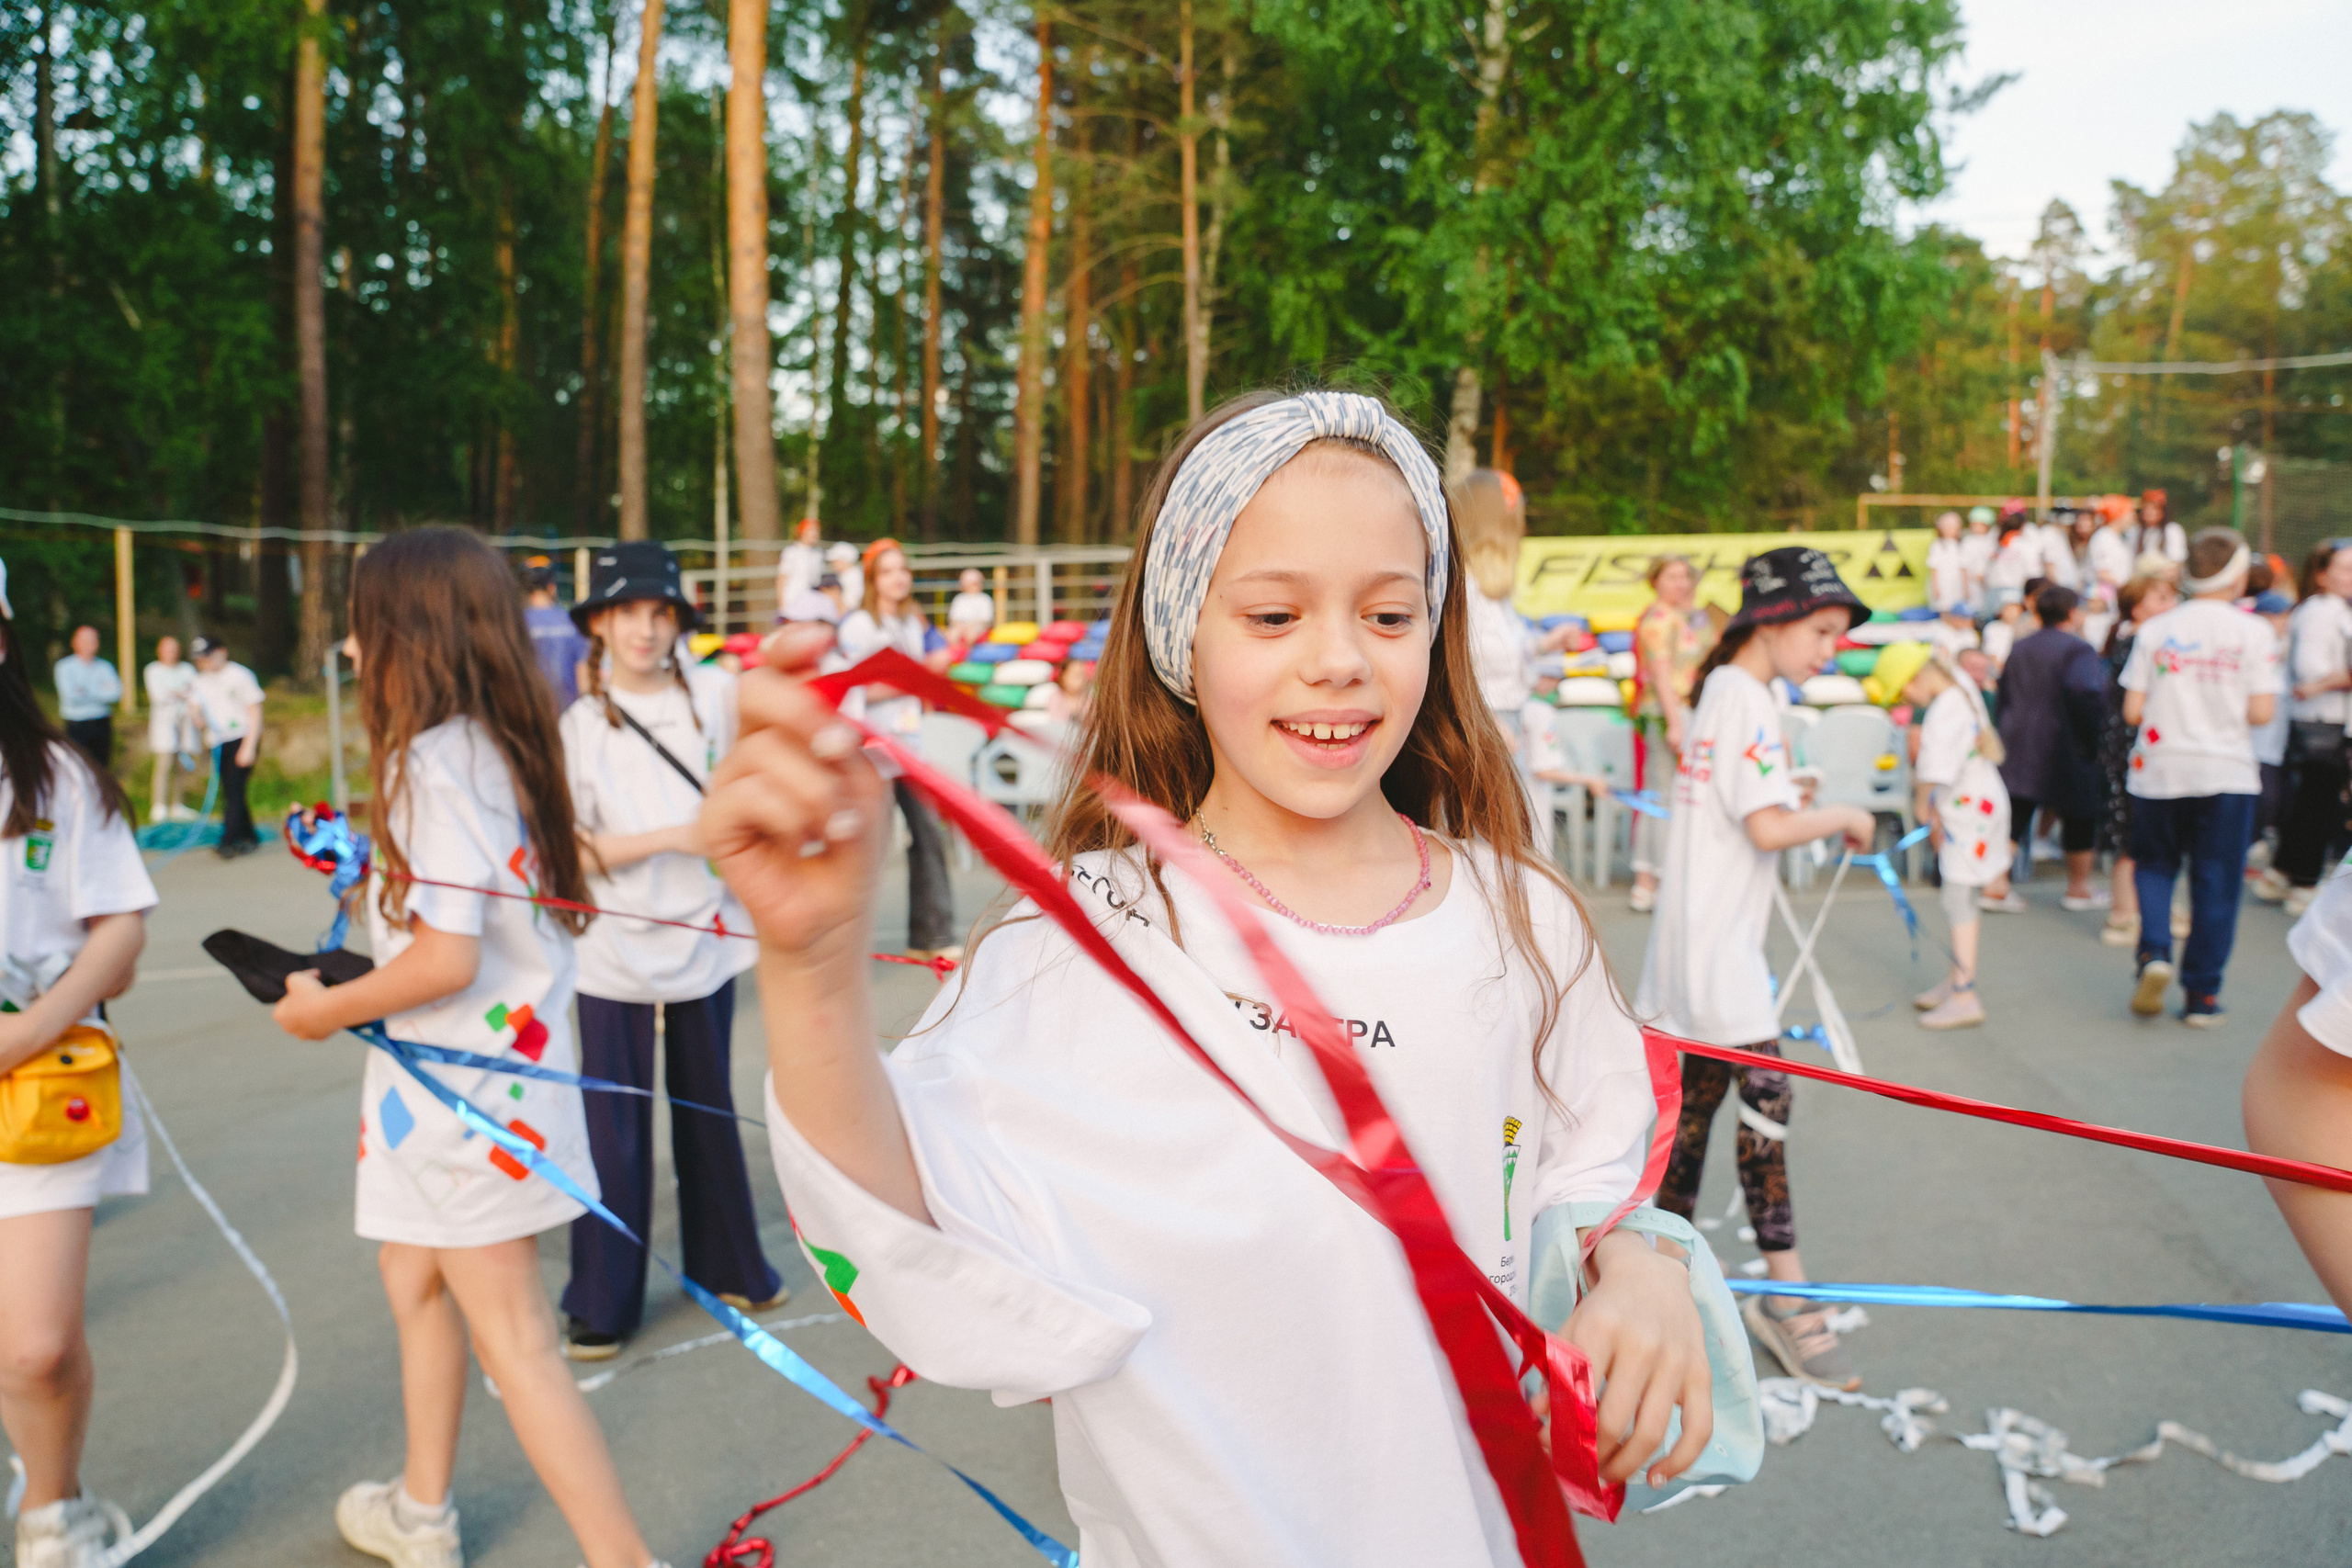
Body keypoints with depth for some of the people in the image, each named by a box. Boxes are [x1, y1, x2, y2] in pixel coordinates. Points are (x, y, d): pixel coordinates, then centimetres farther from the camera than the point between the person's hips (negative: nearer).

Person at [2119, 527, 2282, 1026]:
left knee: (2155, 865, 18)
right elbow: (2260, 712, -10)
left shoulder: (2154, 630, -1)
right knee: (2215, 882, 7)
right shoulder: (2254, 631, -5)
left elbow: (2132, 710, -2)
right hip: (2226, 773, -1)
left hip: (2160, 772, 1)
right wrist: (2227, 707, 12)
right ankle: (2201, 995, 9)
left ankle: (2154, 952, -6)